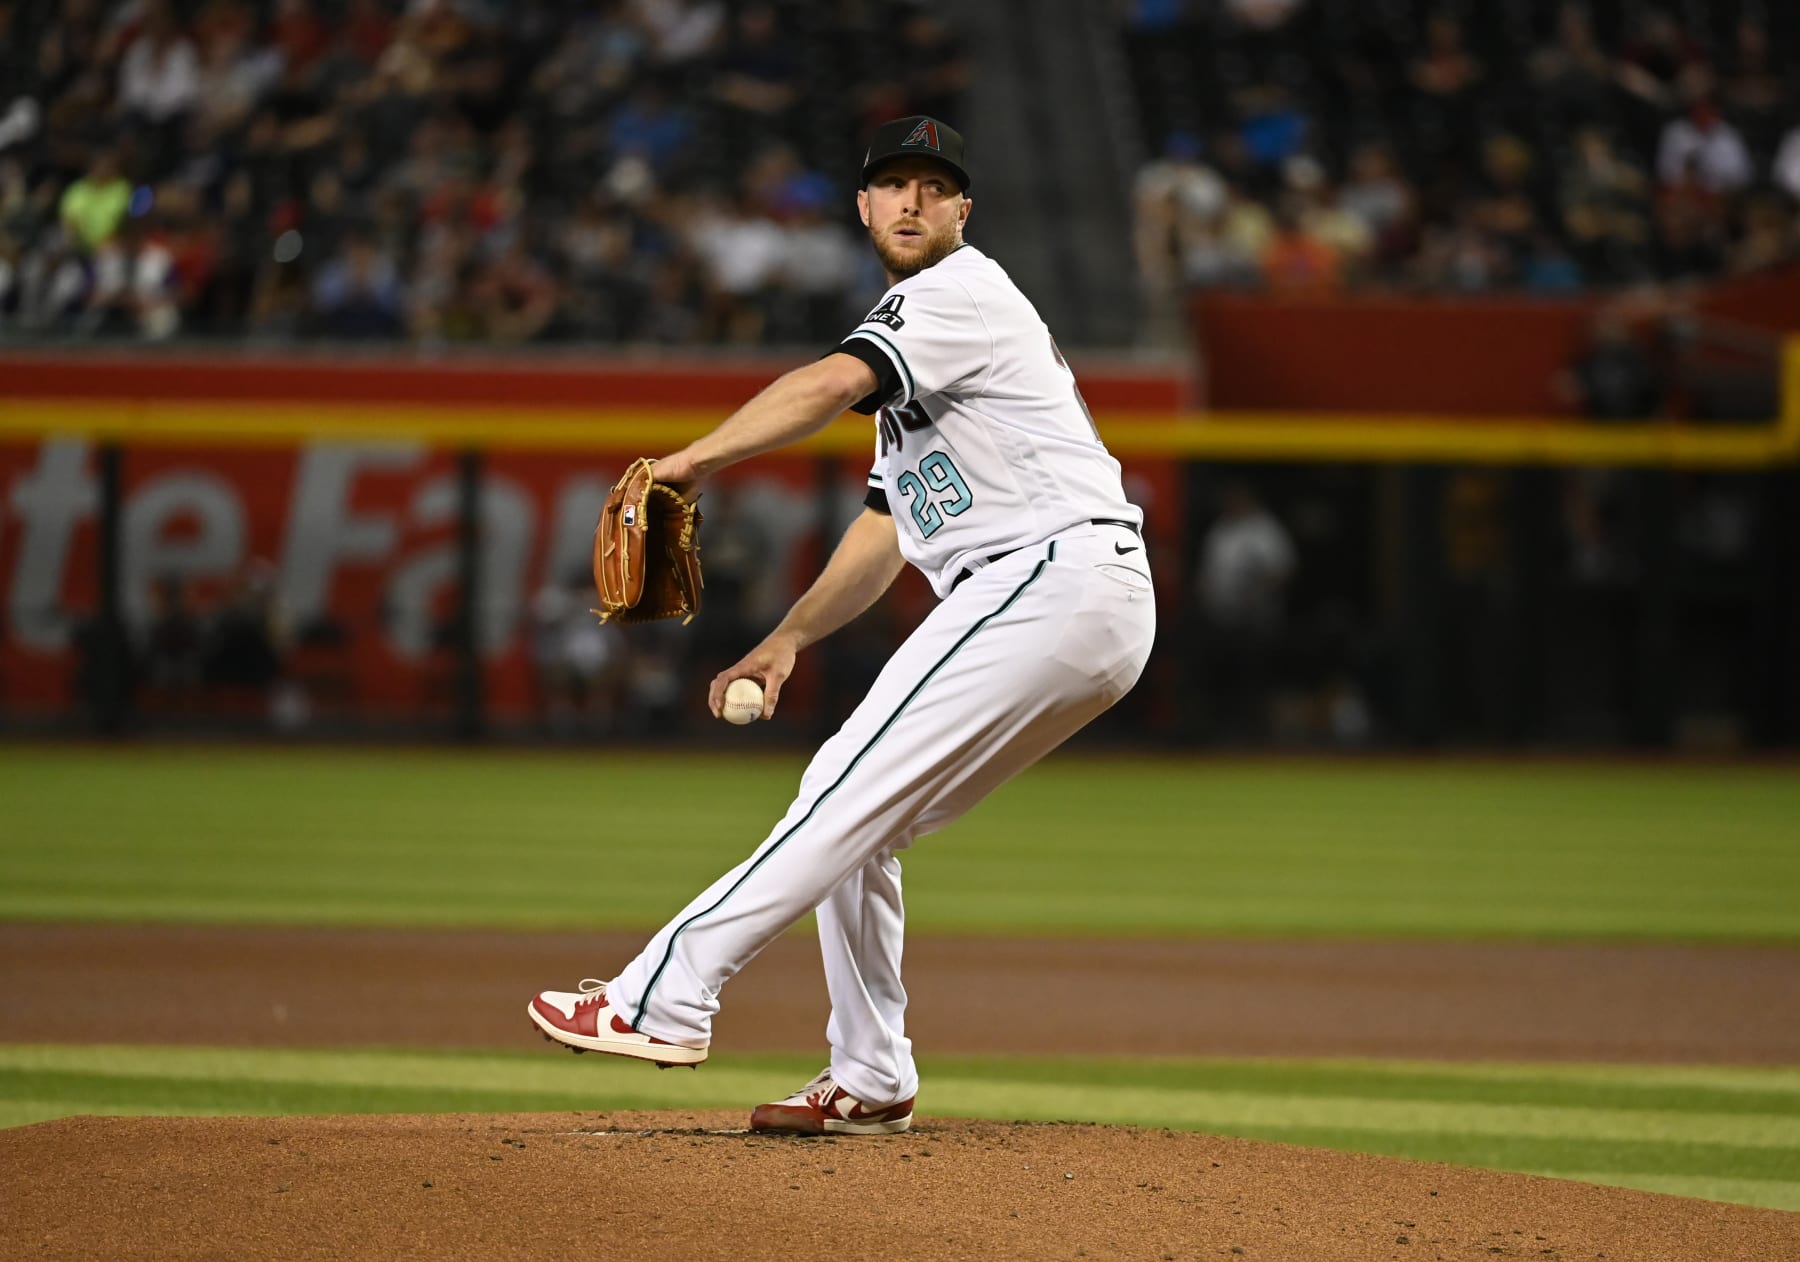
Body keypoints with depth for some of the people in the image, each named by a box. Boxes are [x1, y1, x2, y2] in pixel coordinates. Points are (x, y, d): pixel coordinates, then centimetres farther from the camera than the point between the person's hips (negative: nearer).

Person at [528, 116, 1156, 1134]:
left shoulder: (963, 292, -5)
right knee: (856, 819, 11)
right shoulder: (917, 351, 27)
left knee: (856, 791, -16)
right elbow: (887, 532, 24)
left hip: (1062, 576, -10)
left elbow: (834, 383, -23)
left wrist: (686, 462, -26)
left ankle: (666, 999, -21)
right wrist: (787, 641, 12)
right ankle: (872, 1082, 16)